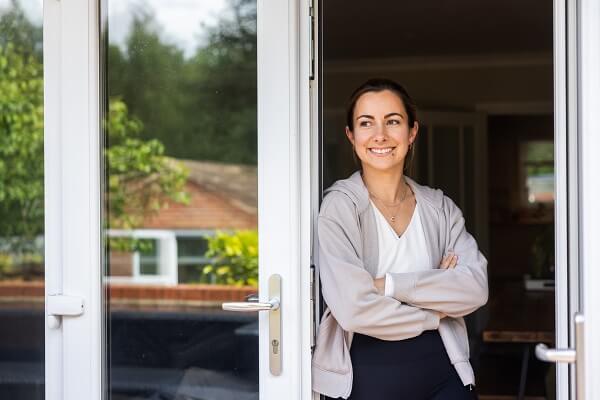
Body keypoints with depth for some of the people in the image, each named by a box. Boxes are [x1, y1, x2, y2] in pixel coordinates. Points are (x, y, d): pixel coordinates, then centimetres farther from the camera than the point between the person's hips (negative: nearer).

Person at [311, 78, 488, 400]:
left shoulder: (440, 207, 4)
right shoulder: (339, 207, -10)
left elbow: (476, 287, -8)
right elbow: (354, 308, -19)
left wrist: (390, 285, -18)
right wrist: (436, 310, -7)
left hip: (443, 372, 3)